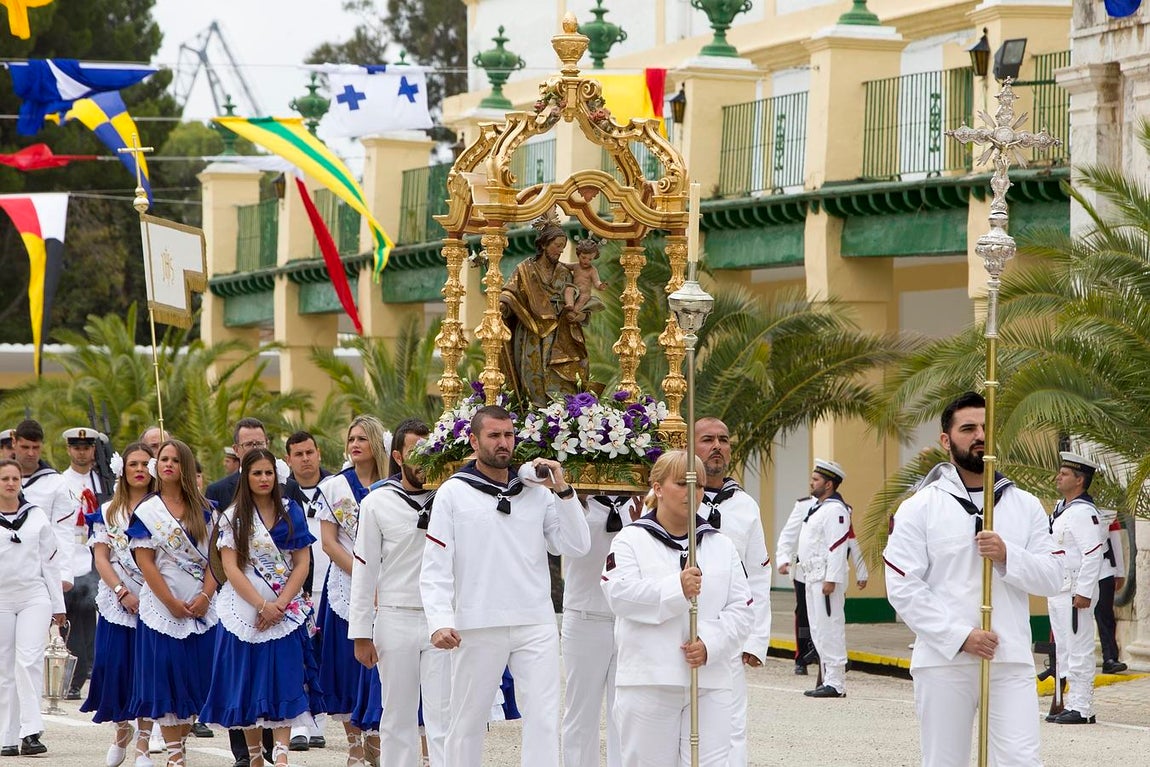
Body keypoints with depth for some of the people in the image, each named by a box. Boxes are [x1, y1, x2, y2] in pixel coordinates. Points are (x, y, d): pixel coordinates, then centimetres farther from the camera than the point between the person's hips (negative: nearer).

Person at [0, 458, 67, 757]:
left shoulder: (36, 516, 8)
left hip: (34, 598, 0)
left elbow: (51, 561, 11)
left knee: (29, 662, -13)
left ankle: (30, 732, -19)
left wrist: (57, 605, 9)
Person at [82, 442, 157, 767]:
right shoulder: (107, 512, 10)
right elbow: (101, 558, 3)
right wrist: (123, 593, -11)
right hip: (117, 602, 1)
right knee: (115, 665, 0)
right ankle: (122, 730, 24)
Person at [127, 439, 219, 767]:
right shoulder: (146, 511, 2)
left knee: (195, 677, 3)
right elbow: (145, 561, -4)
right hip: (162, 604, -2)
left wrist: (206, 596, -10)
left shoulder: (204, 510, 8)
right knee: (165, 678, -4)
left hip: (201, 605, 2)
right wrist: (172, 602, -11)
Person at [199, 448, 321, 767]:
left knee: (284, 680, -9)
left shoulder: (292, 512, 6)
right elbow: (231, 568, -5)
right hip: (244, 608, -1)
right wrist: (262, 605, -14)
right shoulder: (232, 517, 2)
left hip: (285, 609, 1)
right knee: (248, 683, 2)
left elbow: (302, 564, 3)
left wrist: (280, 604, -9)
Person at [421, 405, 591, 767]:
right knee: (467, 722, 7)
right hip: (477, 627, -2)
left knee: (544, 719, -5)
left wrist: (563, 491, -4)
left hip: (535, 625, 2)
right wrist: (440, 622, -14)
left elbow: (576, 546, 5)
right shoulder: (453, 493, 2)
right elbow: (435, 567, -2)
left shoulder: (537, 491, 11)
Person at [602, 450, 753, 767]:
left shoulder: (721, 545, 13)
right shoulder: (631, 540, 4)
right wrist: (677, 589, -23)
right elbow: (619, 594, -12)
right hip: (648, 681, -2)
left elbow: (742, 610, 7)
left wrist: (710, 645, -11)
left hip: (709, 681, 2)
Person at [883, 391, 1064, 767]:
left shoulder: (1025, 506, 10)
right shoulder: (919, 508, 1)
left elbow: (1052, 577, 5)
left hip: (1011, 660, 1)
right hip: (943, 660, -1)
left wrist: (1007, 556, -14)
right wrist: (960, 636, -14)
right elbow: (903, 587, -6)